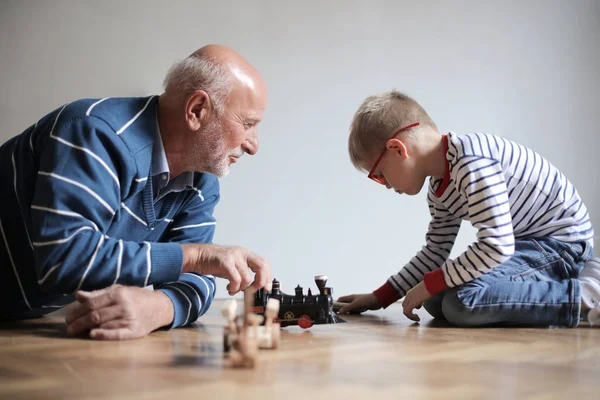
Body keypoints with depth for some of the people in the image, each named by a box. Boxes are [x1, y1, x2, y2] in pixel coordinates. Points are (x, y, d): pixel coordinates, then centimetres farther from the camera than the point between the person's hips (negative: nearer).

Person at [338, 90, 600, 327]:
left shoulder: (471, 163, -26)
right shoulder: (439, 190, 5)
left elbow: (496, 247, -31)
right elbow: (435, 251, 15)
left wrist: (429, 285, -19)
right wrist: (381, 297, 12)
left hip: (563, 241, -10)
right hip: (528, 242, 10)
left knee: (462, 301, -28)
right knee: (437, 302, 3)